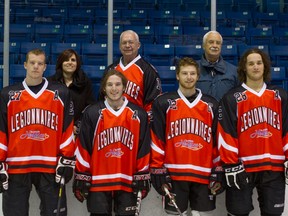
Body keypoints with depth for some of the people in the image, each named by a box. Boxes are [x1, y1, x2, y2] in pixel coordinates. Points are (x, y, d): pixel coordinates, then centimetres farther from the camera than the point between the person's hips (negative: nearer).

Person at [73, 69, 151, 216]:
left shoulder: (139, 114, 2)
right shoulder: (92, 113, -2)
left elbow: (143, 149, 4)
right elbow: (83, 148, -1)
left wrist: (142, 180, 3)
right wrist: (81, 180, -1)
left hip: (127, 183, 1)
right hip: (98, 182, -1)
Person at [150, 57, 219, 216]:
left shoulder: (211, 105, 9)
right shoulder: (163, 103, 2)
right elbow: (156, 139, -1)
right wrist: (158, 171, -5)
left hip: (203, 175, 2)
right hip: (173, 174, -2)